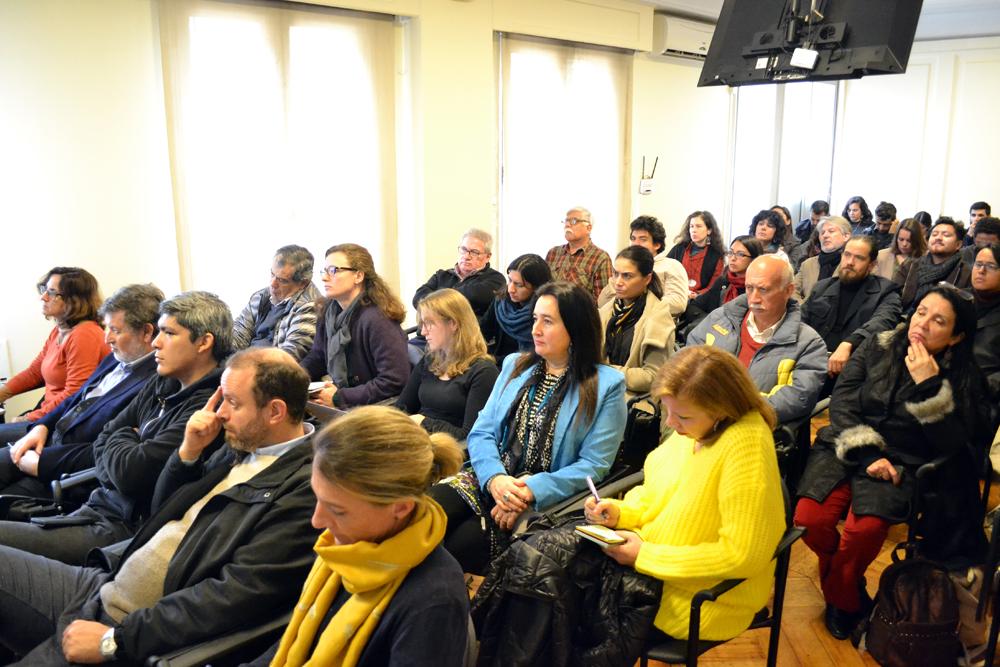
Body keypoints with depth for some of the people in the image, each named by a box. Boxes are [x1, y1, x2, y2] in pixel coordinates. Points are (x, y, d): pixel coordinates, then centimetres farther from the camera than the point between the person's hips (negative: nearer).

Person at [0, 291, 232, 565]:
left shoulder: (207, 408, -21)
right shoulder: (161, 386, 9)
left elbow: (130, 474, -22)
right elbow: (103, 440, 15)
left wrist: (122, 438, -1)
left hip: (125, 529, -8)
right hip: (99, 506, 8)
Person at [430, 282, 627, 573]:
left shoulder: (606, 385, -1)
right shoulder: (515, 366, 14)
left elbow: (593, 465, -7)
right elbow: (482, 433, 8)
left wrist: (531, 490, -19)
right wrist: (495, 478, -14)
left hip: (544, 501, -4)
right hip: (489, 482, 5)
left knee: (460, 545, -27)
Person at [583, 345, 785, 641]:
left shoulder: (746, 447, -27)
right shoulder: (694, 427, -4)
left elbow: (742, 554, -27)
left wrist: (644, 556, -22)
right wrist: (621, 512, -8)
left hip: (697, 603, -7)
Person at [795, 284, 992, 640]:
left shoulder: (963, 377, 2)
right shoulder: (878, 347, 6)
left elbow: (952, 443, -8)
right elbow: (842, 402, 0)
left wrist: (929, 386, -18)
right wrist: (866, 452, -13)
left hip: (902, 463, -2)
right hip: (849, 449, 2)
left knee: (865, 528, -30)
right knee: (809, 518, -23)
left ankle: (838, 594, 4)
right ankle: (851, 594, 8)